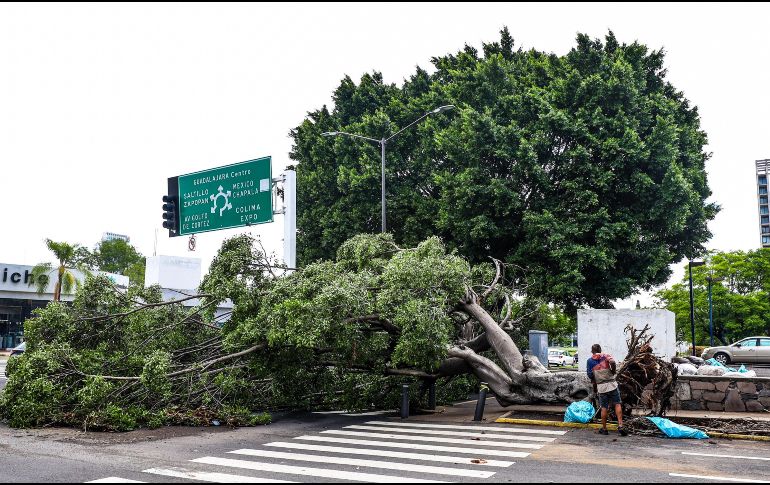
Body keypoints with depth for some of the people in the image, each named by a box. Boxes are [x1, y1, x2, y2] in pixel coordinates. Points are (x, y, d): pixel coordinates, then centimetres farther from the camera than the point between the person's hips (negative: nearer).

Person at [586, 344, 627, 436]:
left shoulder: (590, 361, 7)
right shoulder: (606, 356, 3)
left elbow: (590, 375, 6)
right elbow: (612, 362, -18)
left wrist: (594, 385, 19)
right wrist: (613, 371, 0)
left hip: (601, 387, 1)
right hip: (612, 384, -1)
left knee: (604, 408, 8)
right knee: (617, 404, 6)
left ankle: (604, 429, 14)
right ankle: (620, 426, -3)